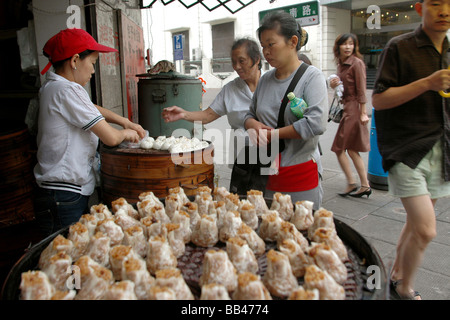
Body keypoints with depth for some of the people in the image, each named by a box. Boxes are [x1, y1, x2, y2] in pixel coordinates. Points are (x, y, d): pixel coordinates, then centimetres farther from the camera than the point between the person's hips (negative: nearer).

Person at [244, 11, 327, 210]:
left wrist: (272, 134, -13)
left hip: (301, 174, -5)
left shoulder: (312, 76, -7)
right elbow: (251, 114, 20)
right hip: (266, 174, 5)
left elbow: (316, 123, -20)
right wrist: (253, 124, -5)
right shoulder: (266, 79, 10)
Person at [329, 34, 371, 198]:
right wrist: (334, 84, -1)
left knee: (339, 148, -4)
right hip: (346, 108, 9)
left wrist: (363, 113, -15)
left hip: (353, 109, -9)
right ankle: (365, 186, 18)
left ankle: (351, 183, 7)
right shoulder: (341, 63, 13)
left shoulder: (357, 63, -11)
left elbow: (361, 90, -13)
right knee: (351, 150, 11)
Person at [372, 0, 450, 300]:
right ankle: (405, 289, 13)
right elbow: (378, 99, -11)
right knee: (425, 229, -11)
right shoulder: (400, 47, -5)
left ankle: (396, 274, 33)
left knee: (416, 223, 13)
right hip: (406, 150, -6)